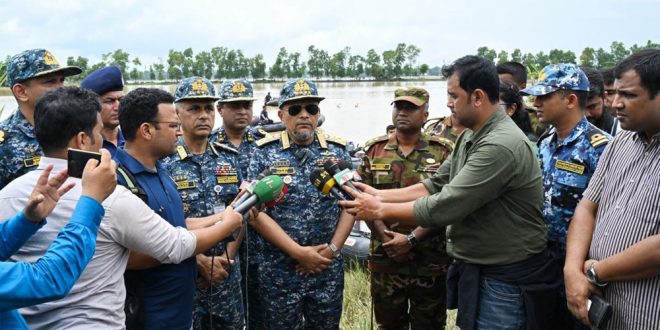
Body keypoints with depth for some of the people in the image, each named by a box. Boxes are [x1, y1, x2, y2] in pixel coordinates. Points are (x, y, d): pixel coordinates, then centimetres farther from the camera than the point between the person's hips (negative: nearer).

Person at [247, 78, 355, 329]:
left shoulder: (337, 150, 3)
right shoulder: (265, 153, -4)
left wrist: (333, 248, -9)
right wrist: (299, 252, -14)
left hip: (328, 268, 2)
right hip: (279, 269, -2)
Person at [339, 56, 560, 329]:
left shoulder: (501, 146, -26)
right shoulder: (469, 137, 7)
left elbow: (444, 208, -26)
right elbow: (437, 185, 10)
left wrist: (380, 210, -15)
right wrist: (380, 196, 1)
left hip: (505, 282, -8)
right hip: (473, 270, 9)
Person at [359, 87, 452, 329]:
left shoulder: (443, 151, -2)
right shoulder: (374, 150, 5)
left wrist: (412, 239, -15)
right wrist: (386, 237, -10)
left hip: (431, 259, -1)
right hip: (385, 257, 2)